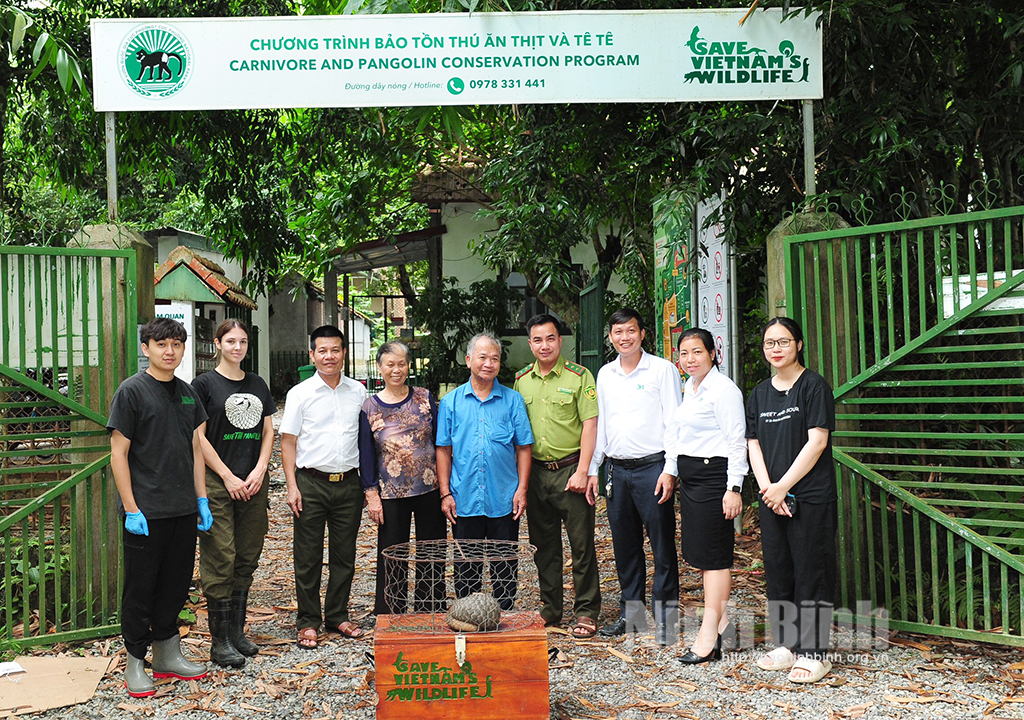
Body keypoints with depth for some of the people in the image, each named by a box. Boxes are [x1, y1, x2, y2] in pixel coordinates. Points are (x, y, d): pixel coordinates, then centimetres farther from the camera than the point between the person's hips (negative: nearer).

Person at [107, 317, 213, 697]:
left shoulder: (187, 392, 11)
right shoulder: (132, 391, -7)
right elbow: (119, 453, -9)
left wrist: (201, 499, 11)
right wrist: (131, 509, -13)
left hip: (183, 509, 6)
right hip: (145, 511, -6)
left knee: (176, 584, 13)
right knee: (140, 587, 3)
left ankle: (167, 655, 26)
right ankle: (135, 663, 15)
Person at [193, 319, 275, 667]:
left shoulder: (258, 385, 14)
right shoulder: (204, 384, -2)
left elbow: (268, 432, 14)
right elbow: (198, 437, -6)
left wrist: (259, 471, -1)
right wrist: (229, 477, -10)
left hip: (253, 484, 5)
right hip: (218, 484, -5)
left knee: (246, 559, 10)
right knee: (220, 561, -4)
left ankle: (237, 631, 21)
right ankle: (220, 641, 3)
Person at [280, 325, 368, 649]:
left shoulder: (358, 392, 7)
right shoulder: (300, 393, -1)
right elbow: (288, 442, 0)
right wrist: (292, 486, -7)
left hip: (349, 483, 3)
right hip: (311, 483, -3)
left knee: (344, 555, 10)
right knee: (308, 558, 3)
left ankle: (337, 616, 24)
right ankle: (308, 622, 15)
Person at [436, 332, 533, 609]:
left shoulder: (512, 400, 3)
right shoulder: (451, 402, 4)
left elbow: (523, 448, 3)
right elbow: (443, 450, 5)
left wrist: (522, 489, -4)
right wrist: (445, 493, -1)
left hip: (504, 501, 0)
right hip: (464, 500, 1)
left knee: (505, 568, 8)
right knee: (466, 568, 10)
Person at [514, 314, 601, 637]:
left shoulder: (579, 376, -4)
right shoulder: (521, 380, 9)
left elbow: (590, 425, -8)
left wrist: (582, 471, -15)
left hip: (570, 469, -4)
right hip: (535, 473, 4)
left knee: (582, 544, 0)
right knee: (544, 545, 12)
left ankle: (586, 612, 12)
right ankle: (550, 609, 24)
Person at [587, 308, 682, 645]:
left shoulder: (662, 369, -2)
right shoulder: (605, 375, 13)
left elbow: (674, 423, -6)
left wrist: (670, 469, -12)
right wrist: (593, 468, 11)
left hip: (652, 468, -5)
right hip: (617, 469, 5)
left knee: (662, 545, -1)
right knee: (624, 545, 12)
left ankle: (666, 616, 7)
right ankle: (631, 611, 23)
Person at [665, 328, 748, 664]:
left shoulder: (723, 389, -13)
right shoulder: (689, 387, 15)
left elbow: (736, 441, -16)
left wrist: (734, 488, -19)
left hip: (713, 475, -9)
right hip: (689, 476, 9)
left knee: (714, 555, -4)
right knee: (699, 553, 13)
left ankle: (708, 638, 0)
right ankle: (720, 622, 25)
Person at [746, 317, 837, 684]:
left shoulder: (814, 385, -6)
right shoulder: (759, 394, 12)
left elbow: (817, 441, -13)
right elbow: (754, 444, 9)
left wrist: (783, 486, -13)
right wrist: (767, 488, -5)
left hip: (811, 495, -6)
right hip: (771, 498, 6)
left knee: (811, 572, -1)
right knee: (777, 570, 12)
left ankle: (814, 653, 8)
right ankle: (787, 646, 24)